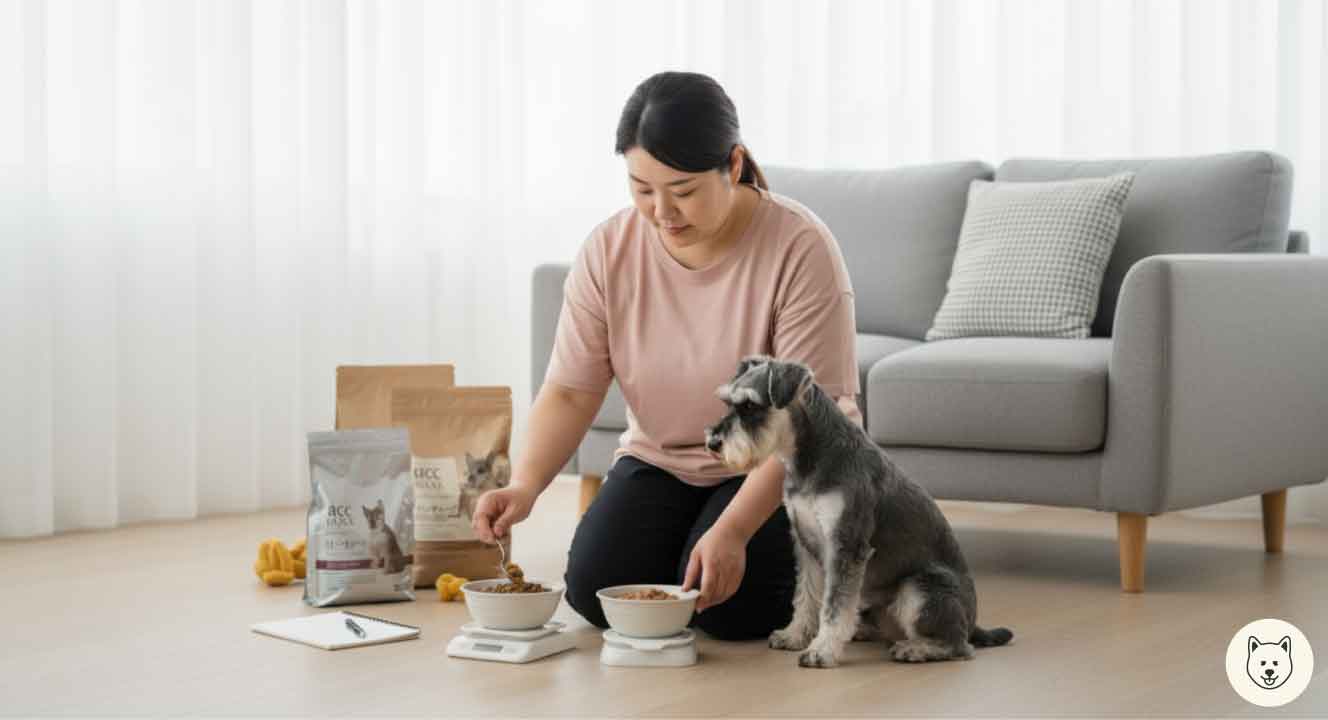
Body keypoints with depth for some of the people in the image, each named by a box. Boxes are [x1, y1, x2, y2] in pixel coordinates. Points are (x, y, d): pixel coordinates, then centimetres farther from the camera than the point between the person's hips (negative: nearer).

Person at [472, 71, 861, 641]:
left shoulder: (799, 248, -24)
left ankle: (804, 560, 9)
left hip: (783, 470, -4)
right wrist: (524, 486, -29)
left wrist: (732, 530, -34)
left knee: (728, 606, -24)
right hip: (660, 461, 4)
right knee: (596, 590, -17)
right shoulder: (607, 251, -11)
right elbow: (570, 391, -10)